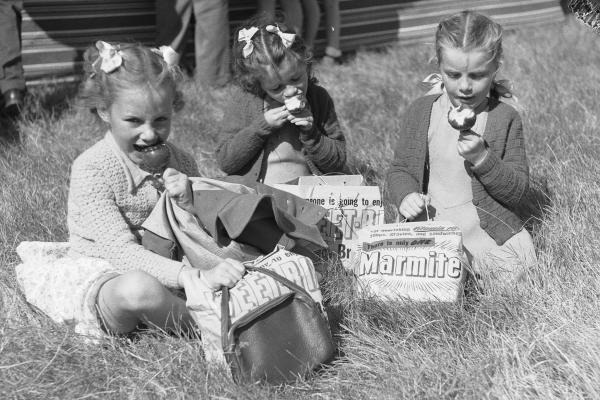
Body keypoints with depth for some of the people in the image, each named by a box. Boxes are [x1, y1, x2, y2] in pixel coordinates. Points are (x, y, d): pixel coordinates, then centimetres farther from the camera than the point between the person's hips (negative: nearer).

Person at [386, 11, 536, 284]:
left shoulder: (506, 118, -2)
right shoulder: (420, 112, 3)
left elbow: (517, 192, -4)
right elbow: (399, 169, 10)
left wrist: (482, 157, -21)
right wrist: (406, 195, -13)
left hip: (488, 227, -1)